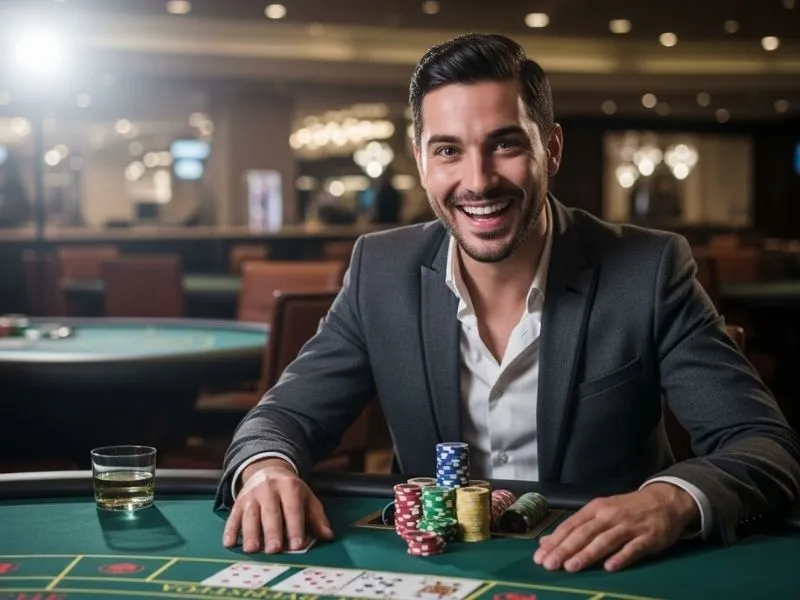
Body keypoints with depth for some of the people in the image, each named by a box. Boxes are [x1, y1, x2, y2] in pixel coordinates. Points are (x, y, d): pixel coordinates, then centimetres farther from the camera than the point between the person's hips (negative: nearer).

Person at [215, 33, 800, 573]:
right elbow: (286, 414, 2)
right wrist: (265, 468, -23)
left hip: (608, 575, -2)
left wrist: (674, 499, -35)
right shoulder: (382, 271, -2)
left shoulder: (648, 272, -10)